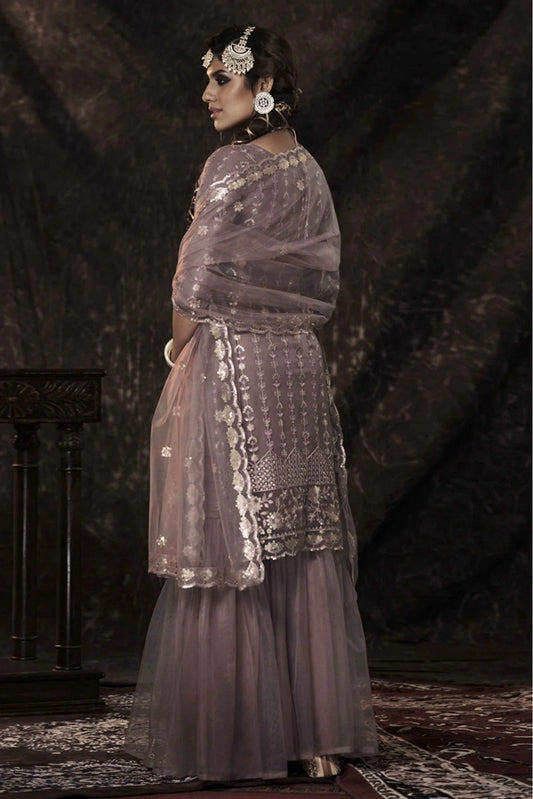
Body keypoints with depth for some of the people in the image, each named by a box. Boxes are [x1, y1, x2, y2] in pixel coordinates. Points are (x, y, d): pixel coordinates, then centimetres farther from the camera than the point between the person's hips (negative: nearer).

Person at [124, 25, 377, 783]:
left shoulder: (231, 166, -12)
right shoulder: (311, 173, 10)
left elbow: (196, 286, -13)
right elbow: (319, 287, 13)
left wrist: (177, 351, 3)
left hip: (229, 372, -7)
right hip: (300, 370, 7)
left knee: (228, 552, -1)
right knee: (305, 557, 7)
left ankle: (234, 734, 3)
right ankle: (318, 730, 10)